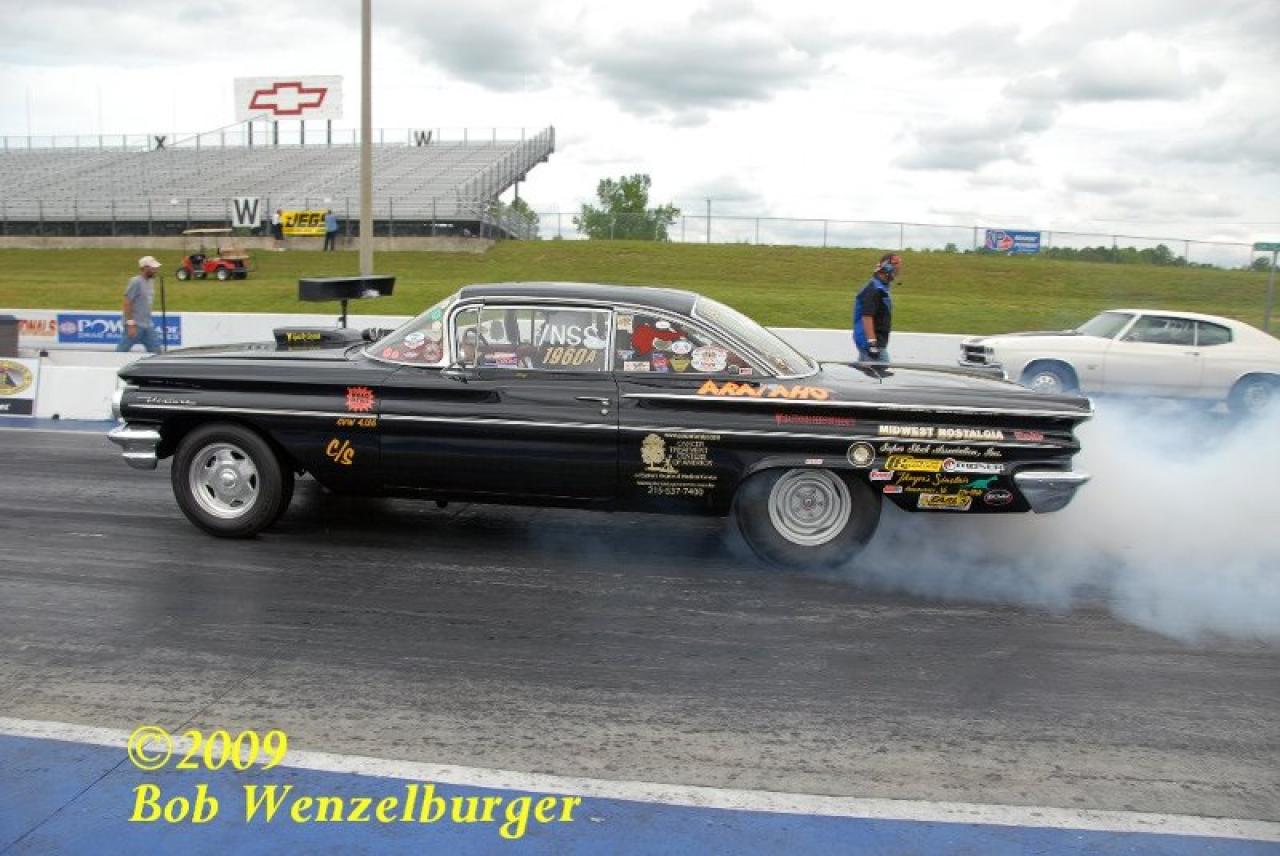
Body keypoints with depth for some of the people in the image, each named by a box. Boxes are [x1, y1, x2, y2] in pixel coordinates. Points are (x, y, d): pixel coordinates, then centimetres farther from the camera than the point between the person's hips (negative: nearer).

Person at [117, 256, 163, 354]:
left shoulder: (149, 281, 11)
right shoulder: (136, 282, -14)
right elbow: (127, 303, -17)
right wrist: (130, 324, -21)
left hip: (148, 326, 8)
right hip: (135, 326, -8)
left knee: (155, 351, 6)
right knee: (122, 351, -1)